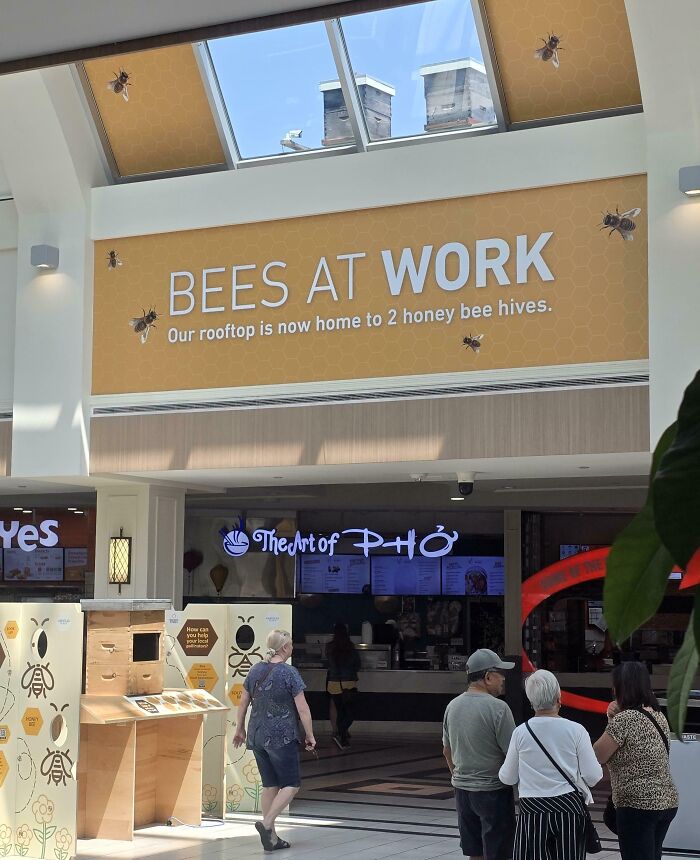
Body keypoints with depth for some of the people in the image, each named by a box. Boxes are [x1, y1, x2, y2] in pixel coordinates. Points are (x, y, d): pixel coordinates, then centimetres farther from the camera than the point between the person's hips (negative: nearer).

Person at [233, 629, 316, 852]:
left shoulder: (255, 670, 6)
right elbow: (302, 709, -12)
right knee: (291, 784, 5)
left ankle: (272, 838, 14)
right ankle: (267, 823, -12)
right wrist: (310, 735, -2)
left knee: (270, 785, 12)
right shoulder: (289, 673, -12)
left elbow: (242, 703, 11)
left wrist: (240, 729, 22)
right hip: (282, 737, -6)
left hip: (257, 737, 6)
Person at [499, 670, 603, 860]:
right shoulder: (575, 730, -8)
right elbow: (593, 776, -6)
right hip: (569, 809, 0)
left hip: (532, 812, 0)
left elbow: (507, 778, 4)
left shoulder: (521, 732, -4)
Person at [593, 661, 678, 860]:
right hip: (667, 801, 9)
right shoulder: (658, 715, 11)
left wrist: (611, 721, 0)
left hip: (638, 806, -9)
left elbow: (598, 757, -10)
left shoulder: (624, 719, -15)